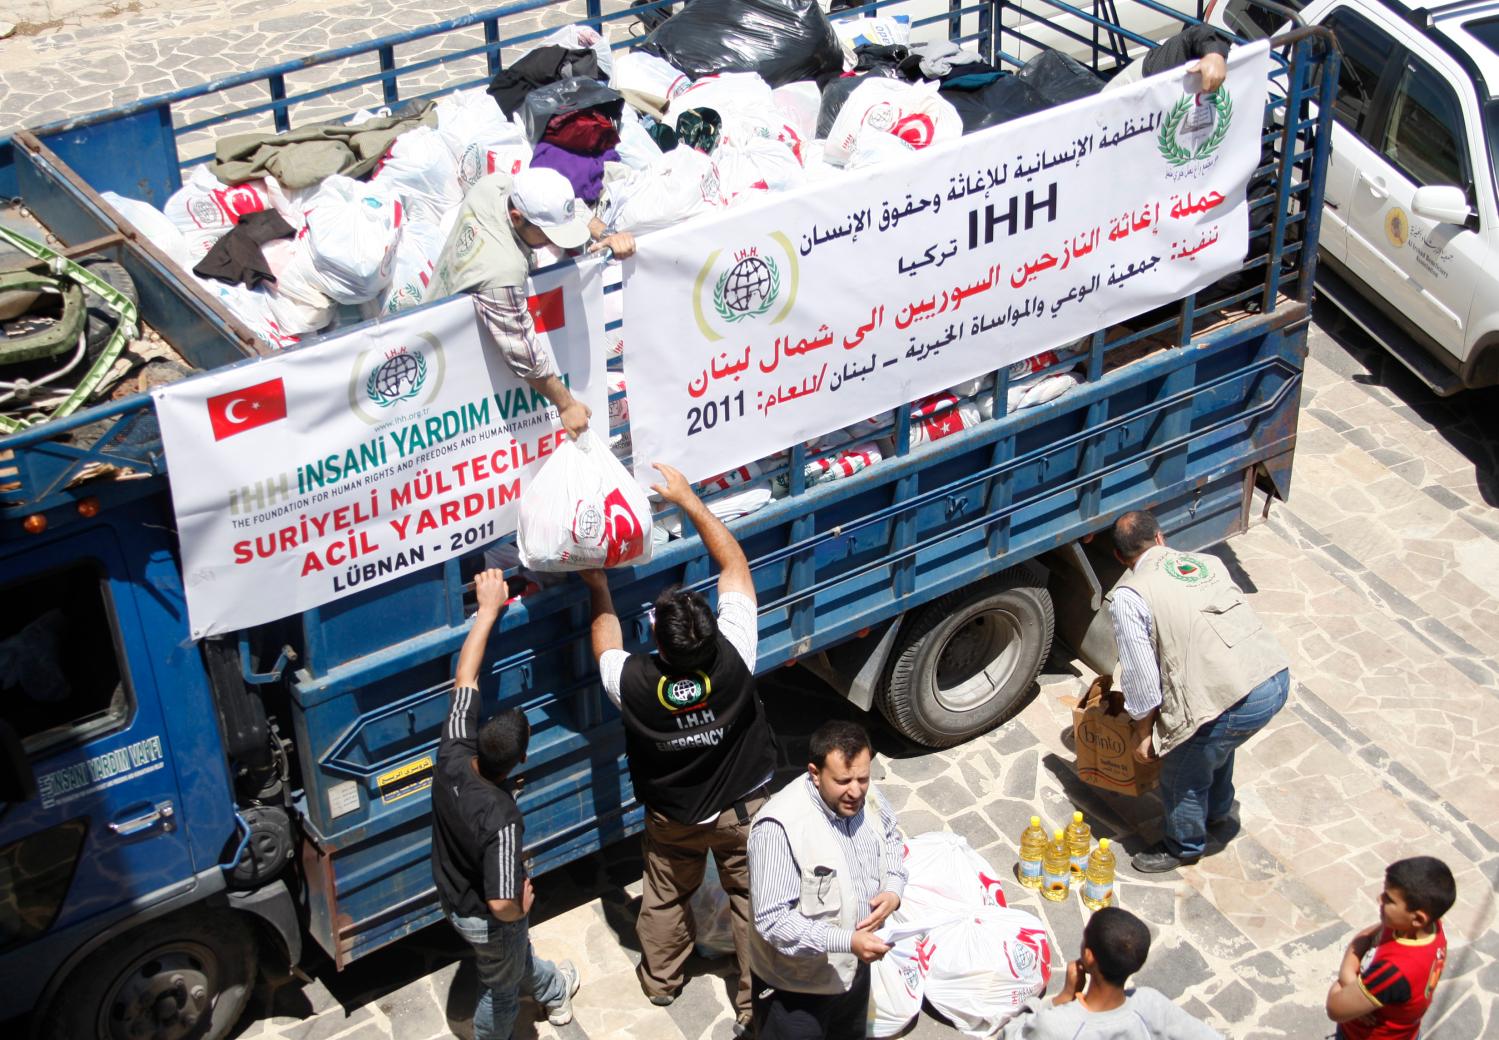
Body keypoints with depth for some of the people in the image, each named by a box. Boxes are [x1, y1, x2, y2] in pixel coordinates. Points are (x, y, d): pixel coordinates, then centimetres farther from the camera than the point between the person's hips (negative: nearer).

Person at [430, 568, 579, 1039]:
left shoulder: (451, 758, -28)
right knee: (501, 989, 24)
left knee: (517, 951, 36)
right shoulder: (502, 819, -43)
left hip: (453, 897, 7)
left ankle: (553, 990, 64)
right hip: (487, 921, -7)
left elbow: (465, 679, -20)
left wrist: (488, 608, -18)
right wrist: (522, 907, -18)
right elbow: (501, 904, -42)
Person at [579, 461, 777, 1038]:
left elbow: (606, 635, -7)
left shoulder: (632, 682, -34)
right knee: (752, 901, 20)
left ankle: (660, 979, 51)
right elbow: (734, 565, -23)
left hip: (674, 820, 1)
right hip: (745, 811, -1)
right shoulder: (734, 661, -35)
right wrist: (687, 499, -18)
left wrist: (599, 590, 7)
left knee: (665, 898, 27)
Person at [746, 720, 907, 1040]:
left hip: (854, 967, 7)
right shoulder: (779, 827, -32)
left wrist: (893, 891, -8)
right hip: (797, 986, -7)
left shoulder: (867, 798, -11)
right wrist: (847, 941, -36)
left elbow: (891, 840, 11)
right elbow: (772, 919, -31)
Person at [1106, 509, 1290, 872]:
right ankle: (1217, 810, 60)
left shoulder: (1127, 597, -2)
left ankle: (1184, 848, 42)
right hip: (1277, 678, 7)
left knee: (1181, 779, 20)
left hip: (1233, 701, -7)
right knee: (1217, 746, 37)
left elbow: (1141, 675, -3)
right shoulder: (1207, 562, 17)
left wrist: (1142, 733, 12)